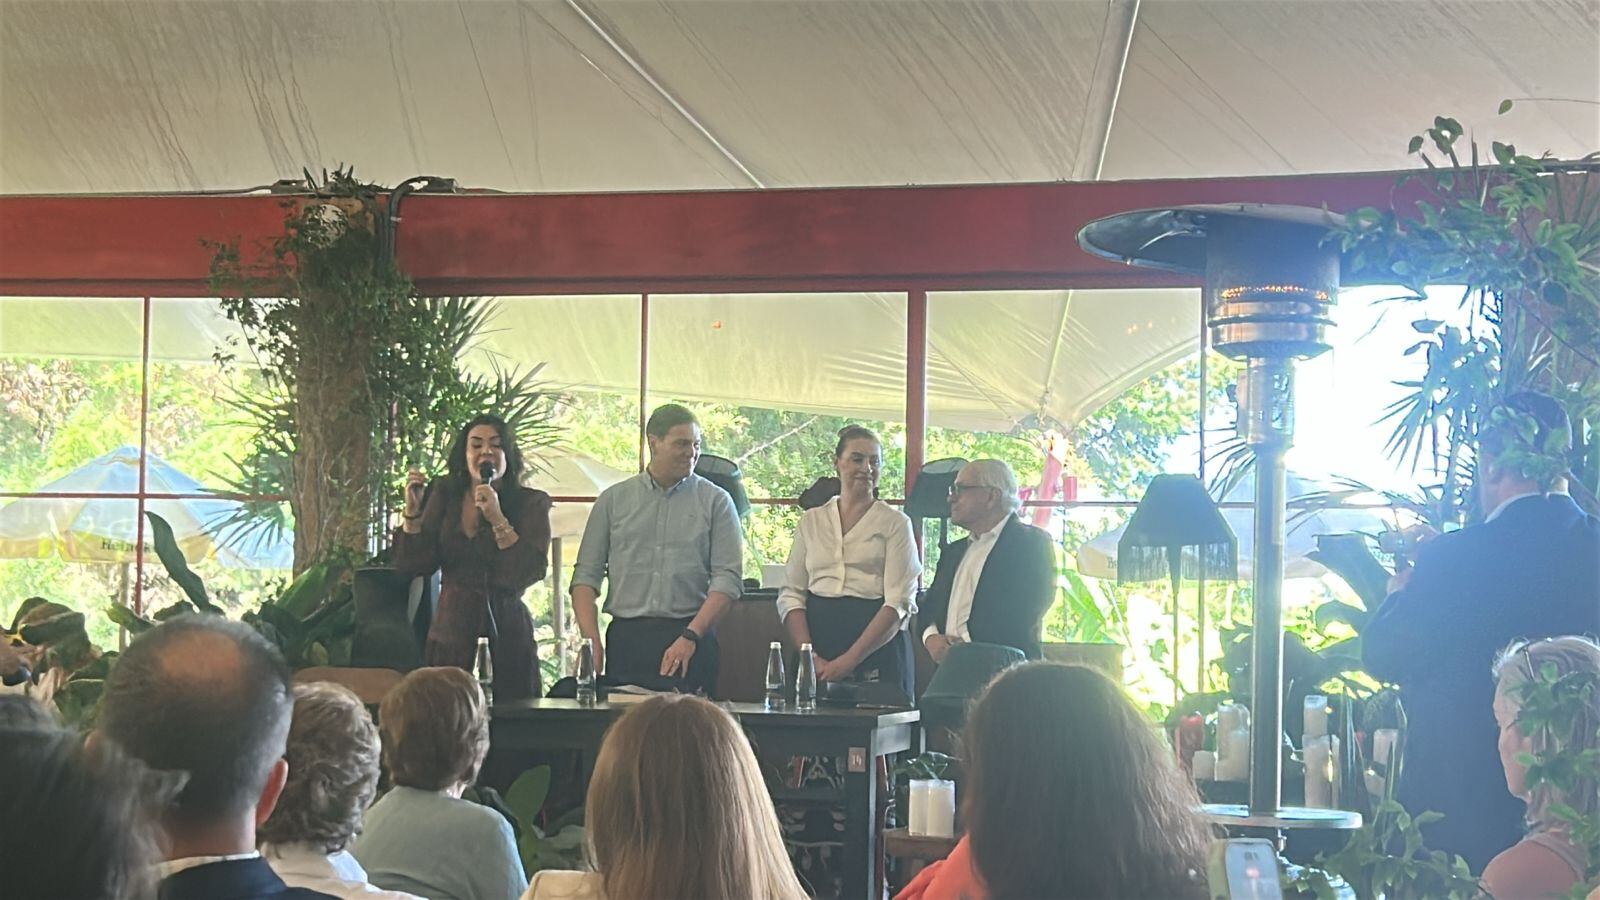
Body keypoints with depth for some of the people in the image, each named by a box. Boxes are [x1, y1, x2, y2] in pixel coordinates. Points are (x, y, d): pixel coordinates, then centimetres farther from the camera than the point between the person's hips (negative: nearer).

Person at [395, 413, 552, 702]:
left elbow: (531, 572, -11)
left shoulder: (532, 502, 1)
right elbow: (413, 564, 5)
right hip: (449, 638, 2)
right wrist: (413, 512, -6)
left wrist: (498, 520, -17)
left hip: (506, 639, -2)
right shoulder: (445, 496, 9)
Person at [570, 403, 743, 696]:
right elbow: (586, 575, 10)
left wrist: (690, 636, -12)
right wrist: (591, 639, -4)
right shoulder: (614, 500, 12)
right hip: (625, 638, 1)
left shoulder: (716, 501, 7)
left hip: (691, 641, -1)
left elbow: (727, 579, -1)